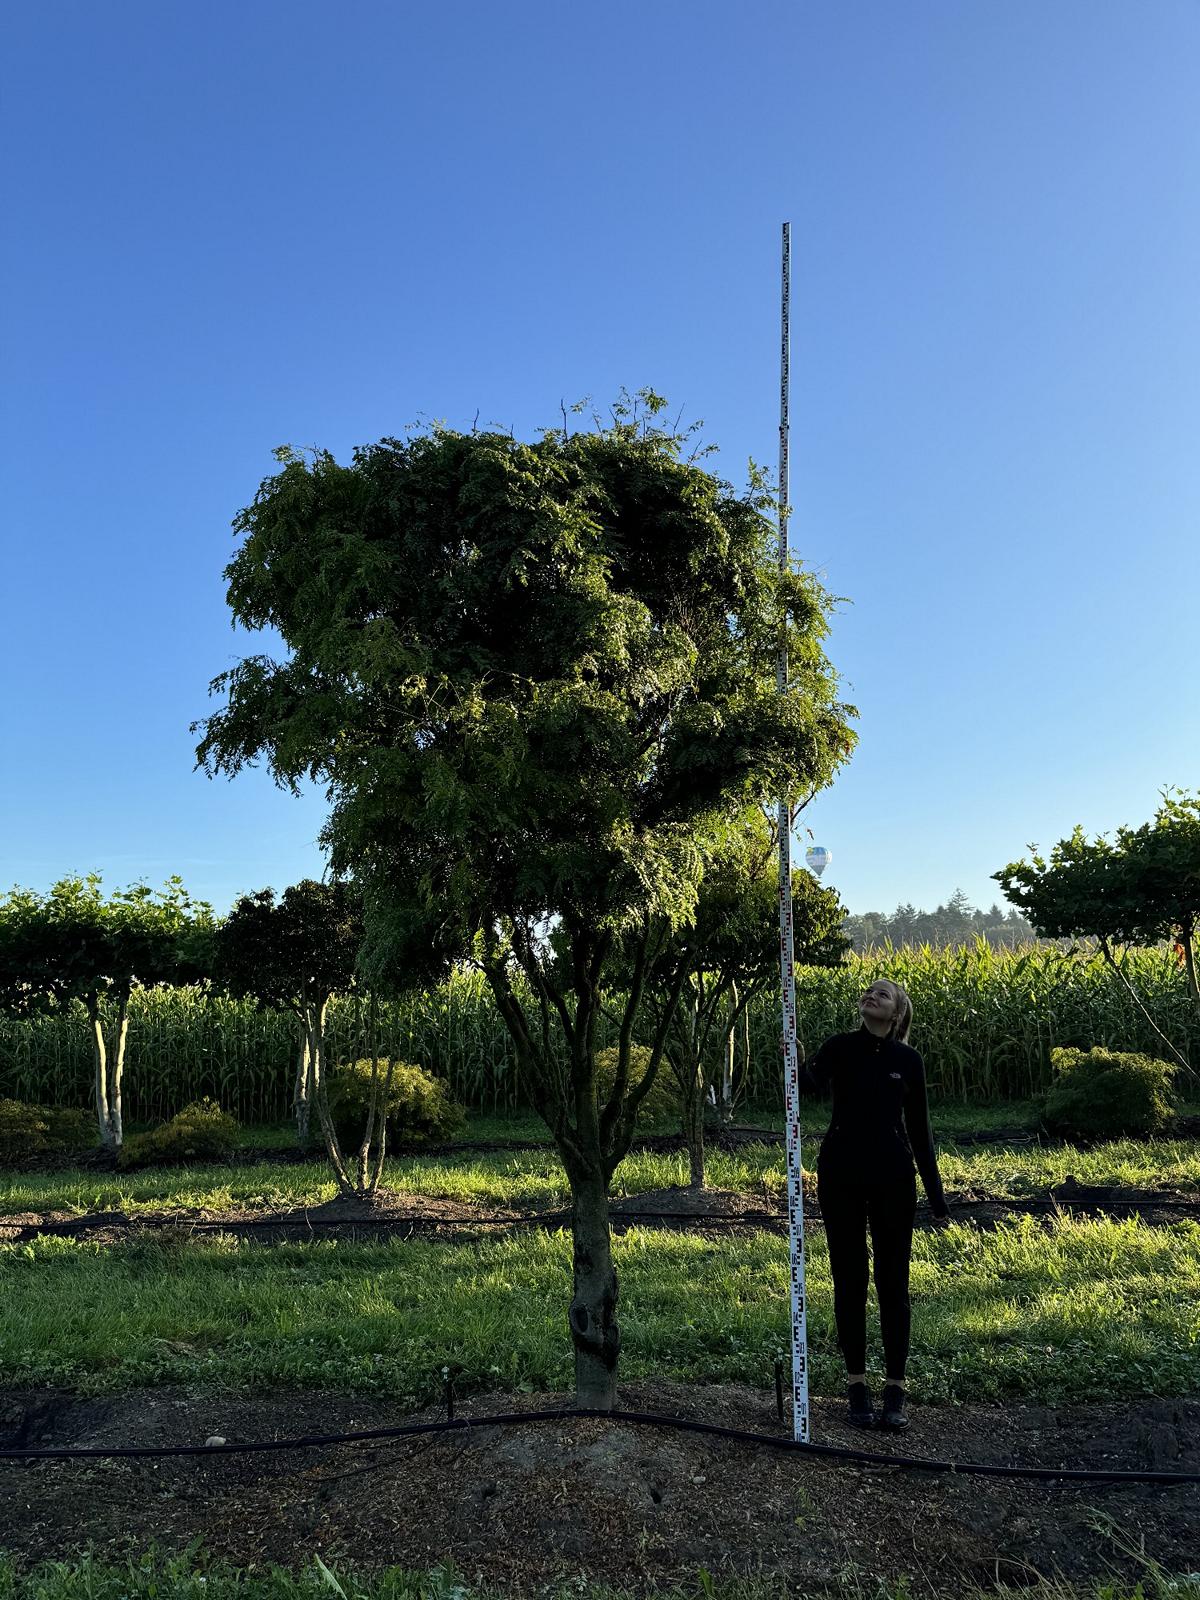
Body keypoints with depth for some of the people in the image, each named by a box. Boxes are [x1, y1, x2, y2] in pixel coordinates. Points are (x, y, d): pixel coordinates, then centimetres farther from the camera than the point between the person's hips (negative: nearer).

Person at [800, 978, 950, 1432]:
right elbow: (814, 1083, -19)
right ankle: (856, 1385, 17)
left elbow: (919, 1129, 5)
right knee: (850, 1281, 6)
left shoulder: (907, 1060, 2)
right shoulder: (839, 1047, 1)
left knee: (892, 1282, 4)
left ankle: (895, 1390, 14)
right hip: (841, 1177, 0)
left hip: (892, 1179, 0)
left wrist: (936, 1196, 5)